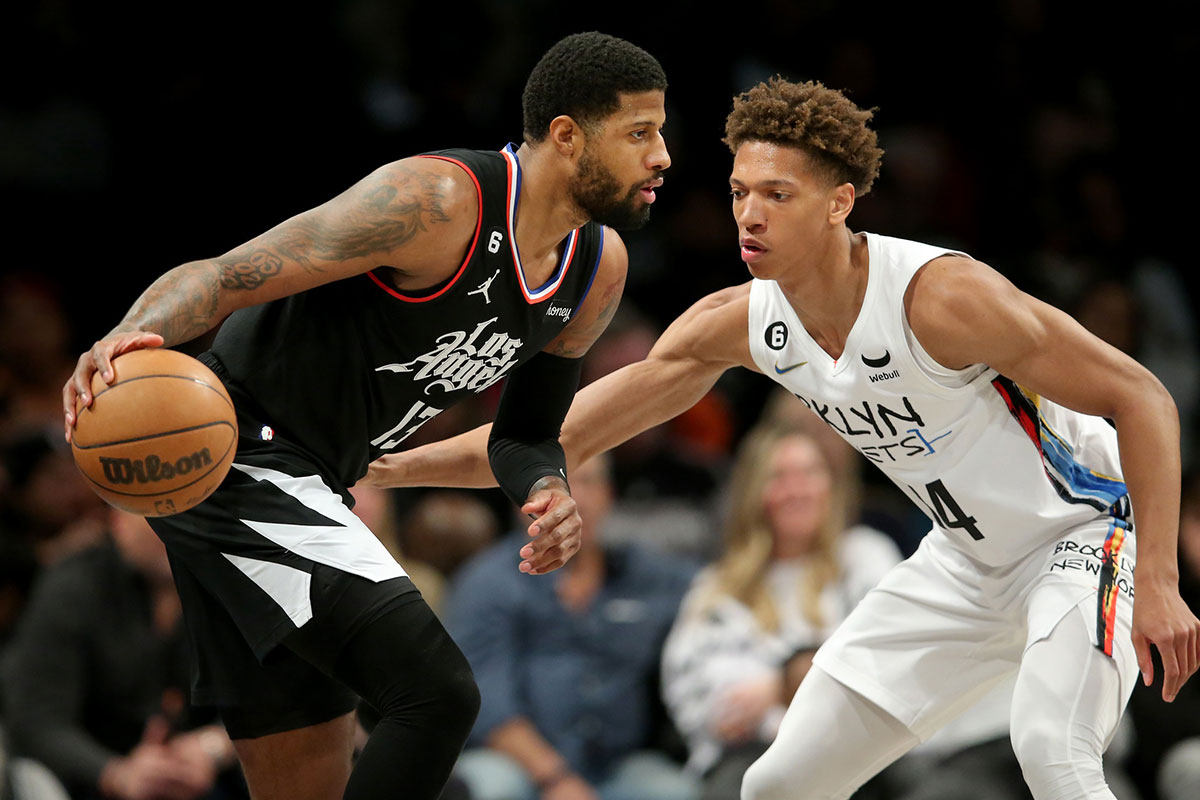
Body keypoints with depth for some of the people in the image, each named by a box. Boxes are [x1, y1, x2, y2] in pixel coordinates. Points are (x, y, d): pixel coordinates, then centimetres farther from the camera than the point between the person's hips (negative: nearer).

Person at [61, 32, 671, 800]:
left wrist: (550, 492, -6)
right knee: (438, 692, -22)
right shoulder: (438, 201, -21)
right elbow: (217, 279, -23)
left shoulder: (599, 268, 5)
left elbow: (525, 433, 18)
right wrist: (133, 335, -44)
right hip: (238, 467, -10)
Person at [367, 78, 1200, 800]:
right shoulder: (739, 324, -9)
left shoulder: (942, 296, -28)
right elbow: (557, 434, -2)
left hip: (1084, 537, -7)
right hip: (966, 562, 7)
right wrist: (389, 466, -9)